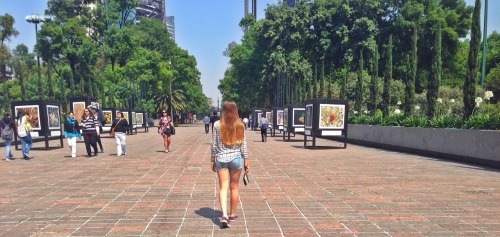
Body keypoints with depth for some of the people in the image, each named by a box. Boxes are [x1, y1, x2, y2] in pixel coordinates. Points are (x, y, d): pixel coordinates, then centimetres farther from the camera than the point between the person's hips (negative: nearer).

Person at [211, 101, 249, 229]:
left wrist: (212, 160, 9)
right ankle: (232, 215, 23)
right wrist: (245, 160, 9)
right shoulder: (239, 124, -2)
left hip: (221, 159, -1)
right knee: (234, 187, 13)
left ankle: (224, 215, -13)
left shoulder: (217, 125, -4)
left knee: (223, 187, 2)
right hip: (236, 158, 1)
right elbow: (243, 144, 1)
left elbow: (214, 144, -1)